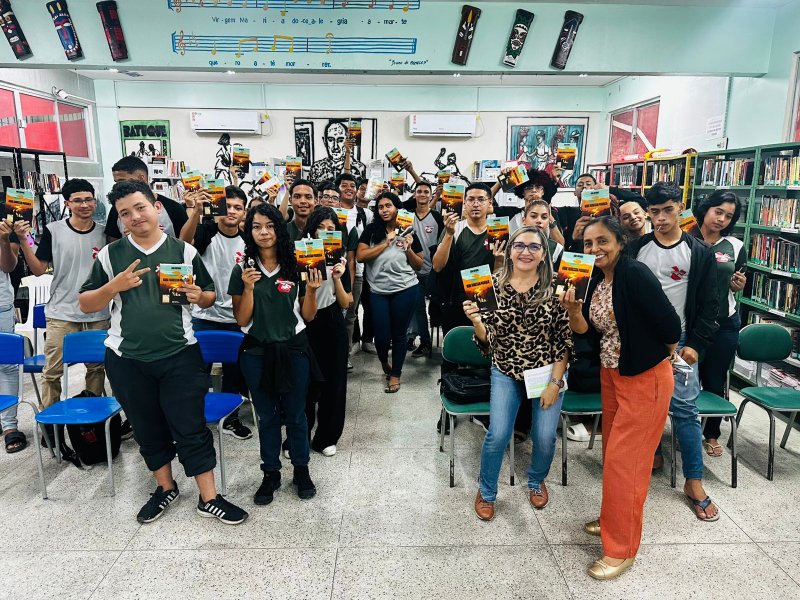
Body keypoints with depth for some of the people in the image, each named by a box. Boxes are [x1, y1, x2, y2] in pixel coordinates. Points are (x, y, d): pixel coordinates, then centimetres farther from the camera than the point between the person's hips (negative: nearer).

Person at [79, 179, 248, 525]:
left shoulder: (183, 251, 0)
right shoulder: (110, 255, 2)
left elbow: (210, 296, 7)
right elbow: (85, 305, 3)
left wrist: (198, 296, -16)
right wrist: (114, 286, -15)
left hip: (179, 356, -2)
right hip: (127, 360, 2)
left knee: (191, 428, 3)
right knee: (148, 429, 16)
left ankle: (208, 498, 15)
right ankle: (165, 488, 36)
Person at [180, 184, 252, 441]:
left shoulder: (246, 241, 2)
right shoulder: (206, 231, -9)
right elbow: (185, 240, -33)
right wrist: (196, 211, -48)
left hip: (236, 319, 4)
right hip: (204, 317, -3)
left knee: (234, 372, 14)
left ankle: (230, 419, 32)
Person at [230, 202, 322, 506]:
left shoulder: (296, 267, -4)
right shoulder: (242, 271, -2)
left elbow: (308, 316, 0)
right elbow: (242, 320, -5)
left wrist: (311, 291, -18)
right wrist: (248, 288, -18)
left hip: (294, 350, 0)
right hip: (257, 353, 1)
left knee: (295, 415, 11)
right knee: (267, 416, 14)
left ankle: (301, 469, 31)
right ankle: (271, 473, 31)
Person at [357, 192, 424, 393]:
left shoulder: (408, 231, 4)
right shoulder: (371, 230, 2)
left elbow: (419, 266, 8)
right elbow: (360, 256, -10)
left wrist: (408, 248, -9)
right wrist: (387, 243, -12)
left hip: (405, 290, 0)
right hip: (378, 291, 0)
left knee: (399, 334, 7)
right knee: (382, 335, 5)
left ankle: (395, 375, 24)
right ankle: (384, 361, 38)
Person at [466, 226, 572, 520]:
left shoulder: (553, 288, -9)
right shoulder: (494, 284, -7)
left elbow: (564, 339, -6)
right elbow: (487, 337, -5)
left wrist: (555, 383, -8)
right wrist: (476, 320, -26)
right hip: (506, 373, 0)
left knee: (545, 437, 0)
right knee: (497, 435, -8)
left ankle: (536, 481, 36)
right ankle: (486, 492, 21)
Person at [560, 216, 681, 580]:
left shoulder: (636, 275, -23)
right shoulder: (596, 279, 2)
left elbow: (669, 324, -21)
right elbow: (586, 331, 1)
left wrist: (663, 356, -3)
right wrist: (573, 309, -18)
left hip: (645, 379, -8)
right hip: (611, 374, 8)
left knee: (623, 459, -1)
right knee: (612, 451, 19)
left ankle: (621, 550, 15)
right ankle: (614, 520, 40)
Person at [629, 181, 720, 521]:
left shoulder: (700, 253, -1)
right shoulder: (636, 248, 2)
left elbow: (708, 305, 0)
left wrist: (695, 344, -7)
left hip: (678, 340, -2)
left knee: (685, 409, -2)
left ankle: (694, 482, 10)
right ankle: (653, 455, 31)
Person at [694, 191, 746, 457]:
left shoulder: (735, 246, 4)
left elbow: (736, 288, 14)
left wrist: (739, 285, -7)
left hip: (724, 324, 3)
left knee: (715, 380, 12)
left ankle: (712, 434, 30)